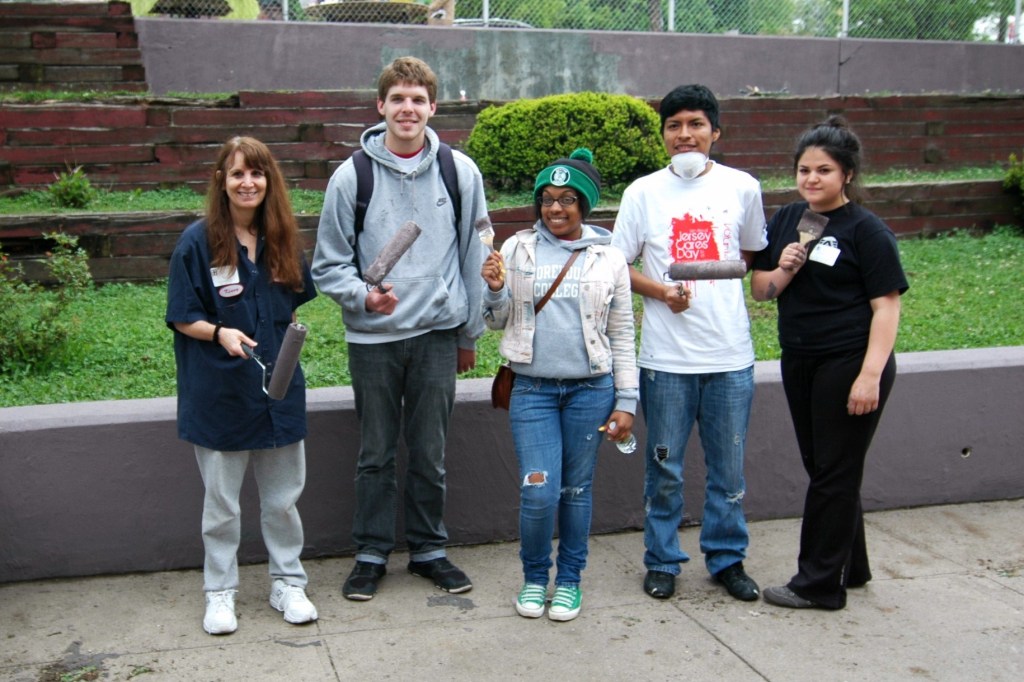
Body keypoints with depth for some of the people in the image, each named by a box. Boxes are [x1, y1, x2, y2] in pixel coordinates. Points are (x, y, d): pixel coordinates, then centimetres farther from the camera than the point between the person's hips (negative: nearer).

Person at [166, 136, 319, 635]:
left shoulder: (282, 239, 5)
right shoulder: (198, 241, -9)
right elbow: (182, 318, -7)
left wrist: (290, 336, 3)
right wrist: (221, 333, -23)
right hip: (219, 393, -3)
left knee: (283, 497, 12)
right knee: (221, 501, 10)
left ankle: (287, 583, 28)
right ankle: (220, 592, 25)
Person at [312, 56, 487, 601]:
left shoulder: (460, 172, 1)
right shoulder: (352, 176, -3)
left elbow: (474, 256, 8)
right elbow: (329, 264, 1)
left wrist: (470, 332, 10)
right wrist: (363, 295, -18)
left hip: (437, 334, 1)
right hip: (372, 337, -1)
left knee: (430, 453, 10)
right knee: (376, 454, 9)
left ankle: (429, 549, 27)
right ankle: (371, 553, 24)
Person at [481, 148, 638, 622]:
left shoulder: (609, 258, 2)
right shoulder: (518, 249, 4)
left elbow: (621, 336, 6)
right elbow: (499, 321, 11)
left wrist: (625, 401, 2)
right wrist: (495, 290, -10)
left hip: (591, 390, 0)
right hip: (532, 389, 0)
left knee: (577, 490, 9)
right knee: (538, 492, -5)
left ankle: (569, 578, 28)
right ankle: (535, 576, 20)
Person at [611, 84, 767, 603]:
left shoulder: (742, 187, 5)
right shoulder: (643, 192, 2)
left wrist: (719, 280, 4)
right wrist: (662, 291, -13)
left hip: (730, 353, 1)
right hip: (666, 355, -1)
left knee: (729, 467, 10)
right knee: (665, 468, 7)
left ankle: (727, 559, 26)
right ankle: (662, 561, 23)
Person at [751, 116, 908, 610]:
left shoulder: (866, 230, -9)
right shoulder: (786, 220, 9)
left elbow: (886, 306, -12)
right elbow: (760, 290, 12)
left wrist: (871, 375, -19)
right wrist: (783, 270, -10)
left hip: (849, 365, -7)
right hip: (799, 363, 7)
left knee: (834, 473, 1)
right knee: (822, 468, 15)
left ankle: (819, 583, 11)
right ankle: (850, 567, 32)